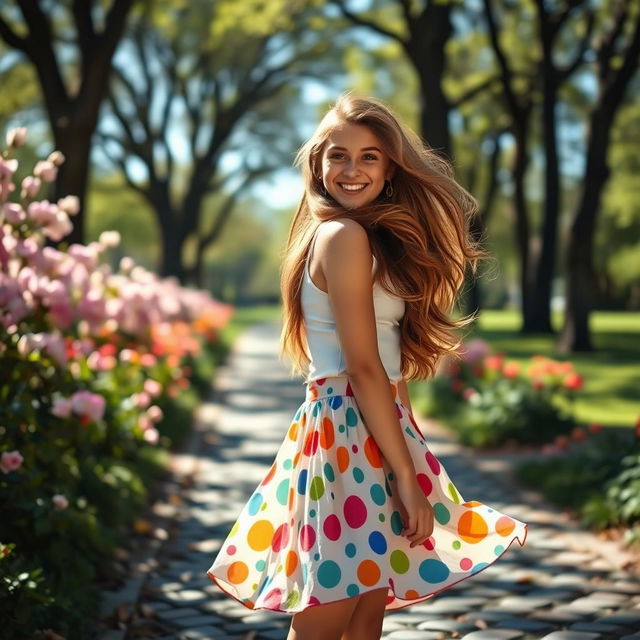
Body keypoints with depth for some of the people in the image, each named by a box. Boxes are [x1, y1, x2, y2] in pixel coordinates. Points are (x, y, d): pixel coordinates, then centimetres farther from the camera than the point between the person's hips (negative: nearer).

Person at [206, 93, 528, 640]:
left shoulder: (379, 238, 16)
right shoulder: (345, 236, -12)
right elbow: (363, 369, -16)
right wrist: (408, 477, -16)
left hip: (371, 425, 9)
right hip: (350, 428, -9)